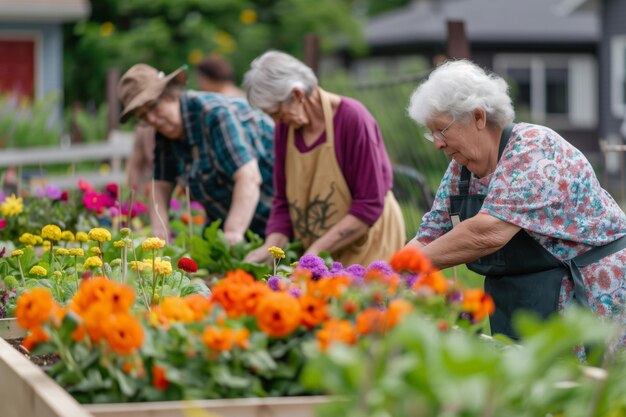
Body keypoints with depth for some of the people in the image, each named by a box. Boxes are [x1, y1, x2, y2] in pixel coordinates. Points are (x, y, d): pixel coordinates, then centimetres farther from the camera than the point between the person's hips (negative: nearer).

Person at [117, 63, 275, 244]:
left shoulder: (215, 114, -22)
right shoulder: (164, 134, 2)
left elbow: (249, 178, -30)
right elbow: (161, 187, 2)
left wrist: (232, 235, -37)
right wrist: (160, 236, -13)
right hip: (223, 219, 7)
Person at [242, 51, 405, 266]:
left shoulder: (352, 119, -18)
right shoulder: (285, 127, 0)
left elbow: (369, 206, -19)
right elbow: (283, 201, 4)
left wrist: (316, 250, -22)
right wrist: (271, 246, -14)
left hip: (367, 247, -5)